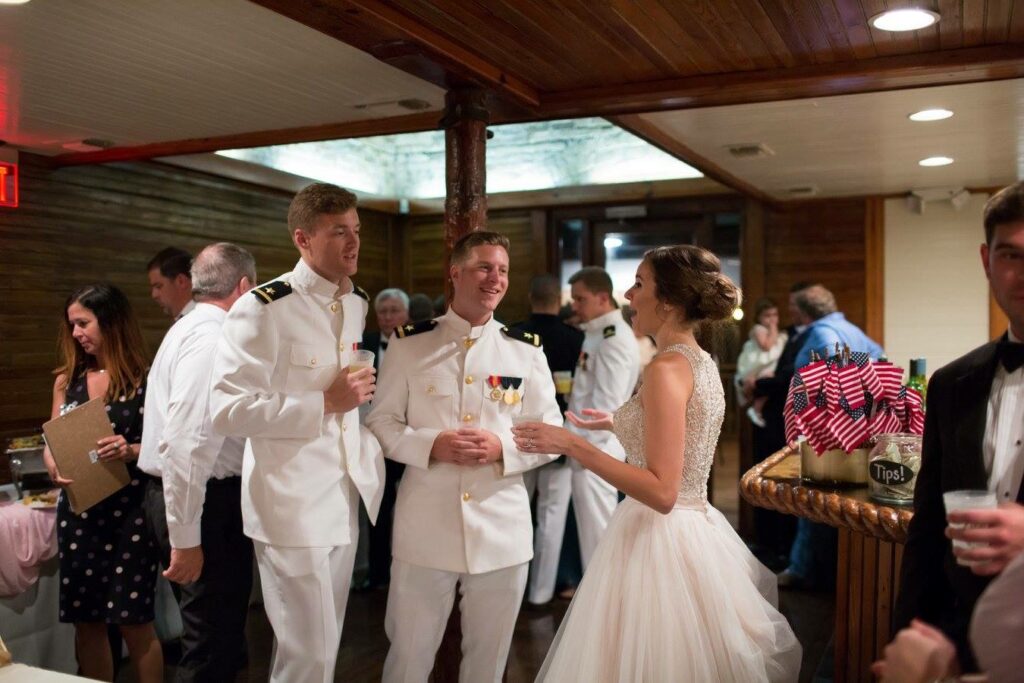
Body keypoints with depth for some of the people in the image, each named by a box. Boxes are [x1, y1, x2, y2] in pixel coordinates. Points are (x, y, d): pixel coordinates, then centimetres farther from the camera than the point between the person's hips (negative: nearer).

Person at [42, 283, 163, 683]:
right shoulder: (67, 379, 10)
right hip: (78, 510, 5)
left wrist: (131, 451, -26)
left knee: (134, 620, 0)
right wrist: (53, 467, -10)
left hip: (129, 510, -5)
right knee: (86, 621, 11)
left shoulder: (144, 379, -5)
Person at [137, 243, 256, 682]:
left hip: (202, 495, 10)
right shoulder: (212, 338, -18)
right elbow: (184, 445, -26)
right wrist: (184, 538, -24)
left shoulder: (192, 329, 14)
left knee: (221, 633, 21)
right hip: (205, 501, -10)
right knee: (212, 645, 1)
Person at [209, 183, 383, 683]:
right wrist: (325, 403, -19)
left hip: (347, 498, 7)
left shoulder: (358, 305, 11)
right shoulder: (263, 309, -14)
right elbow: (227, 411, -20)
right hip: (294, 504, -7)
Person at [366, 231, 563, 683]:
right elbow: (381, 421, 1)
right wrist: (431, 444, -17)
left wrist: (502, 448, -15)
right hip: (425, 524, -1)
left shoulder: (527, 350, 2)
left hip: (502, 526, 2)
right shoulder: (409, 343, -1)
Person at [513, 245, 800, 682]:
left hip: (660, 542, -9)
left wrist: (572, 444, -24)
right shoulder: (701, 361, 8)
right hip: (695, 531, 9)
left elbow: (662, 491, -24)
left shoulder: (667, 368, -20)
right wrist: (616, 425, 23)